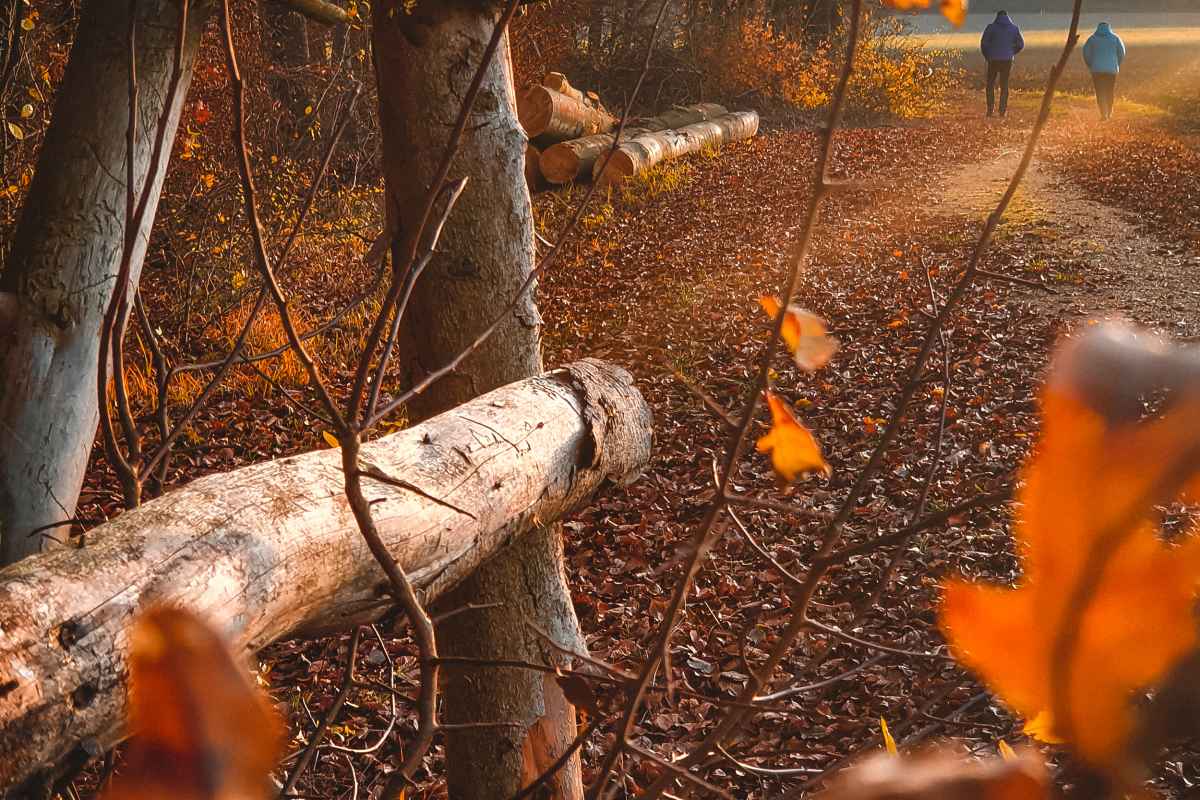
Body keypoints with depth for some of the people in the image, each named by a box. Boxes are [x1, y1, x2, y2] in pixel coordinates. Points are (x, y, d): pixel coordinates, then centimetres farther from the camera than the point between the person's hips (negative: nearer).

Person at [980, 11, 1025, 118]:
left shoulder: (991, 27, -1)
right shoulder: (1014, 28, 5)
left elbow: (983, 43, -6)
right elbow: (1021, 45, 6)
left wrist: (987, 56, 8)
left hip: (993, 60, -1)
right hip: (1007, 60, 2)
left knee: (991, 85, 11)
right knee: (1004, 85, 10)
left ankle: (990, 109, 1)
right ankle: (1003, 110, 5)